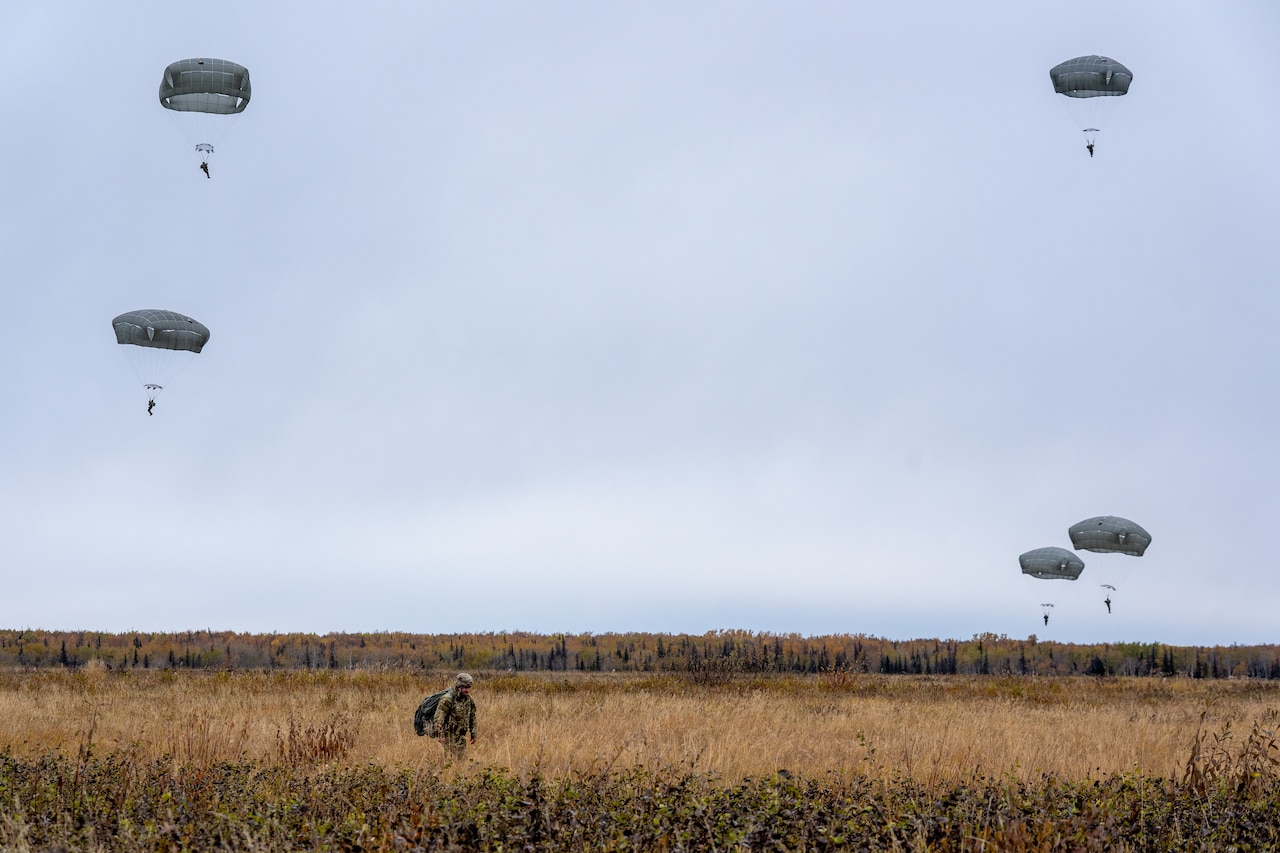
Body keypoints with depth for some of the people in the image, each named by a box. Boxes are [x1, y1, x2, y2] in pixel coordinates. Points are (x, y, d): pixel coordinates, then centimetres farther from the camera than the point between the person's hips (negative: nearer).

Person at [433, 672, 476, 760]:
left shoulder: (469, 700, 7)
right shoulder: (447, 700, -16)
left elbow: (472, 718, 17)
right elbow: (439, 718, -16)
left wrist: (473, 735, 15)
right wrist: (441, 735, -18)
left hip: (461, 736, 7)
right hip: (449, 735, -7)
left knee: (461, 758, 6)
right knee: (452, 759, -11)